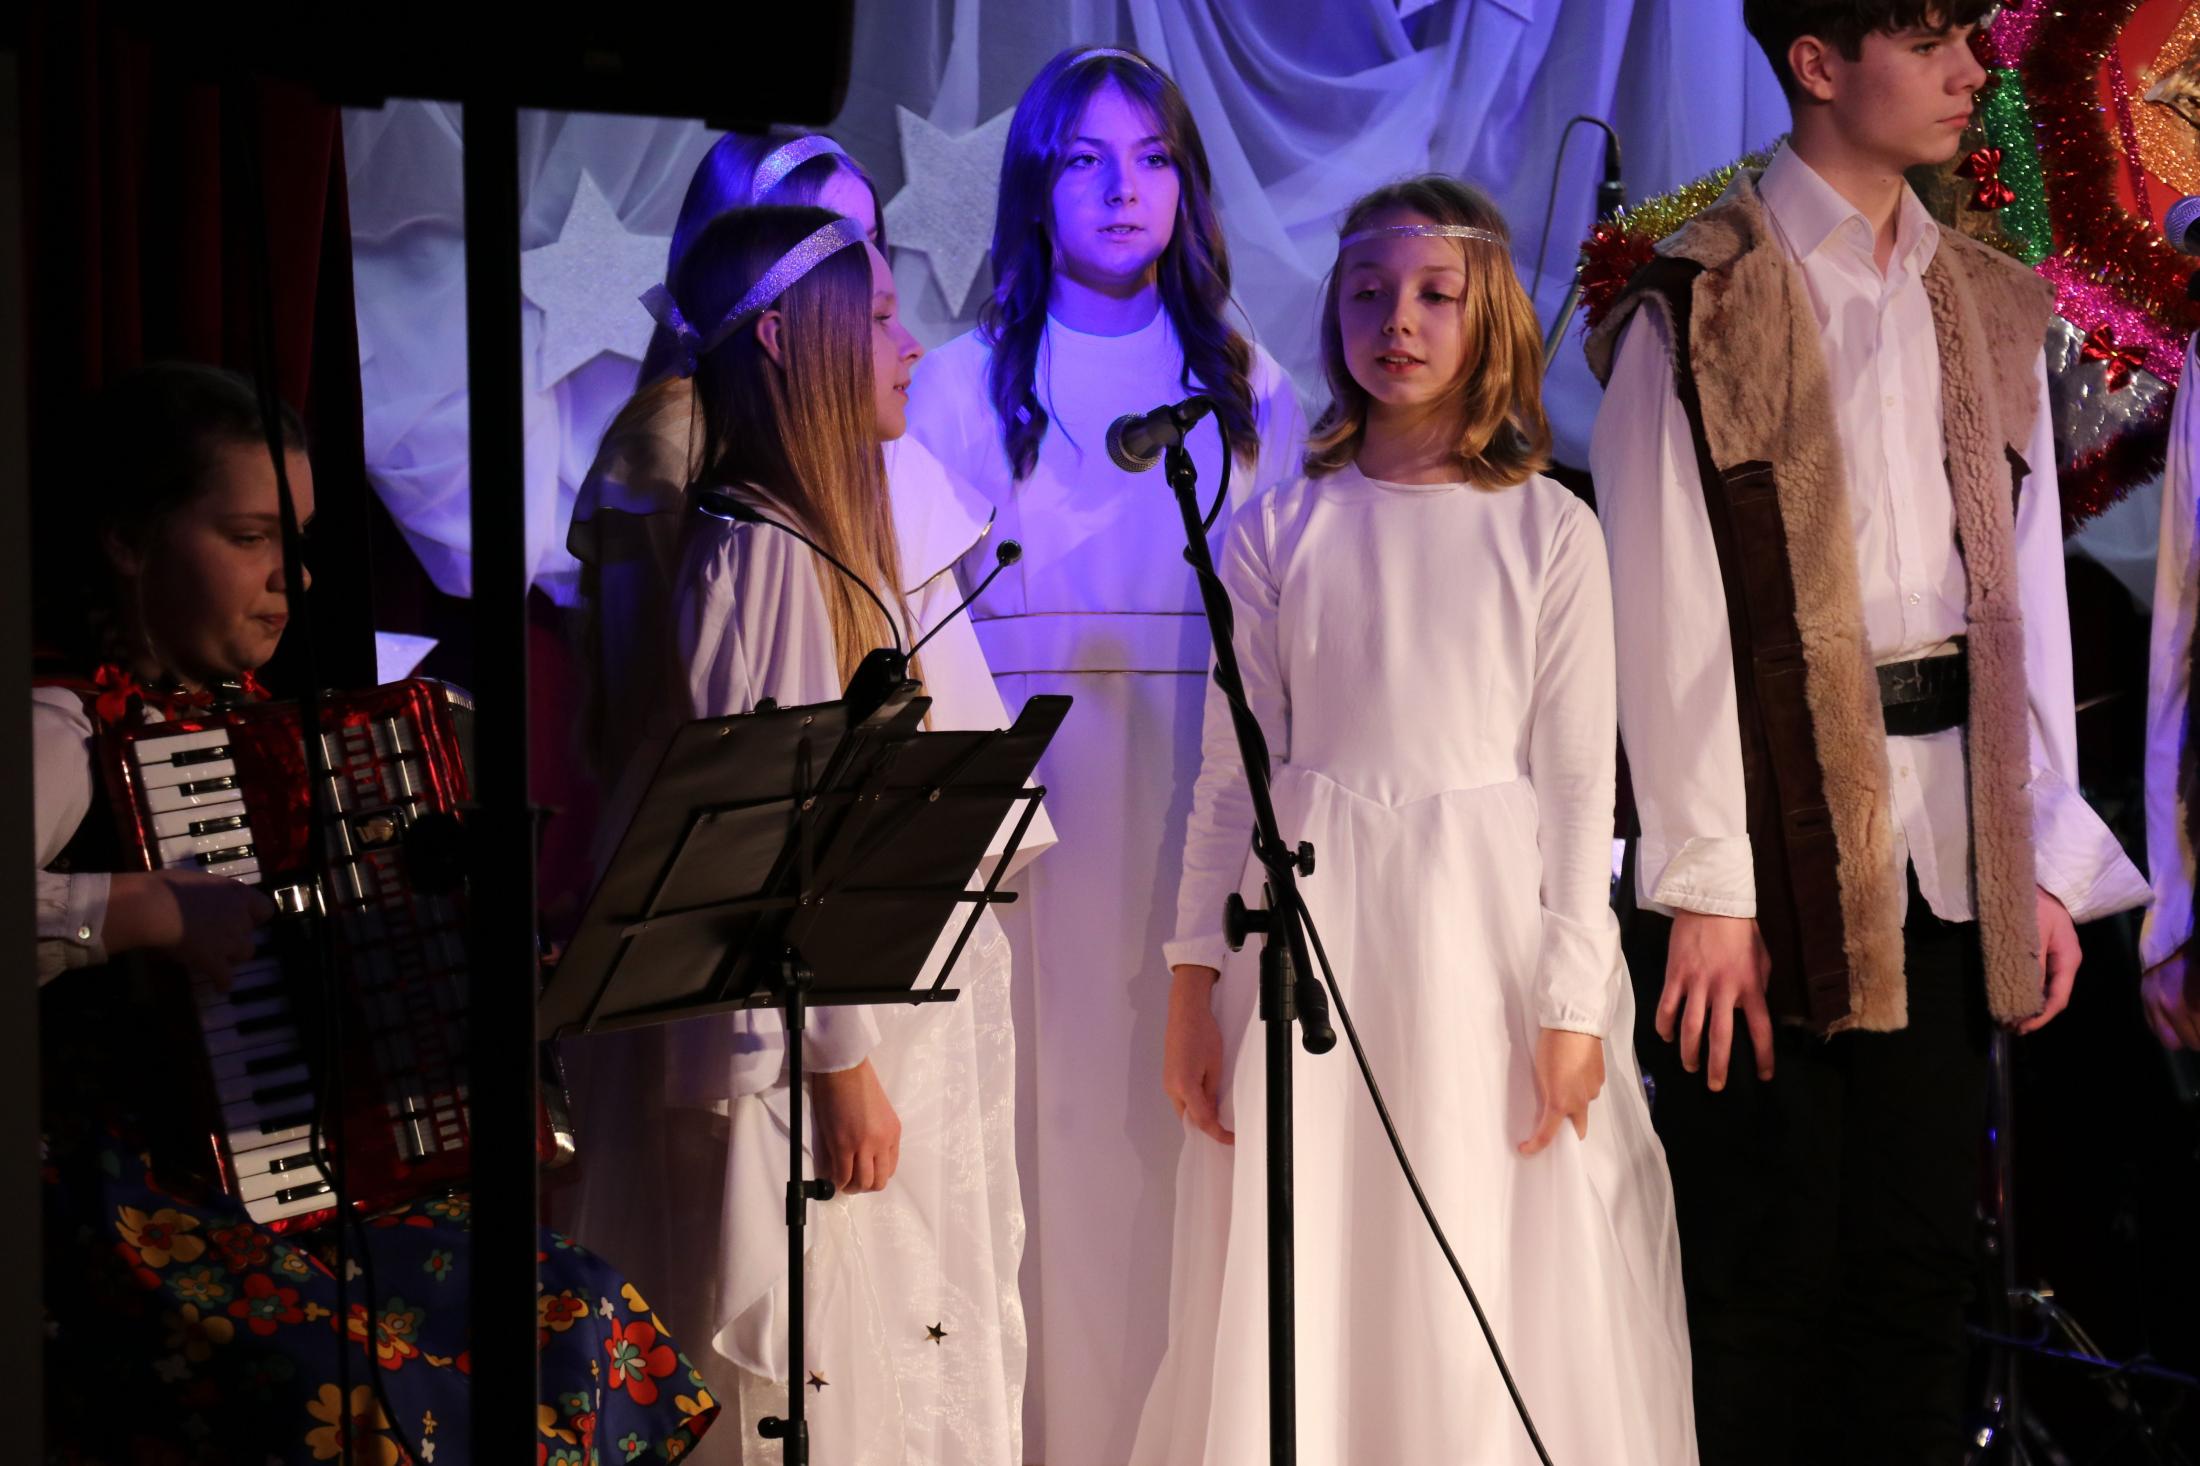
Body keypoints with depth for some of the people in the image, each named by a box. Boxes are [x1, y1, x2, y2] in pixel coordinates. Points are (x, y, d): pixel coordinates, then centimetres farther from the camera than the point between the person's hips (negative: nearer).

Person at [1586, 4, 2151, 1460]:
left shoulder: (1991, 308, 13)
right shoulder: (1706, 304, -5)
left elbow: (2027, 592, 13)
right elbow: (1673, 614, -9)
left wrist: (2048, 859, 7)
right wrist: (1705, 887, -14)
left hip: (1949, 849, 5)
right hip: (1783, 834, -5)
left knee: (1921, 1256, 8)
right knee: (1772, 1270, -1)